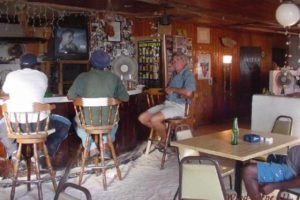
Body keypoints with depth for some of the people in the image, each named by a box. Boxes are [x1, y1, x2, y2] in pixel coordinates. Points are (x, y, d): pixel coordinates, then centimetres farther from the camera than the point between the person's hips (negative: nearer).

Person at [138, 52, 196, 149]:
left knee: (154, 119, -29)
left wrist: (172, 89, -11)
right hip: (167, 103, 8)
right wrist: (179, 92, -1)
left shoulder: (188, 74, -9)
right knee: (142, 118, -4)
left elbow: (188, 93, -25)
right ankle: (165, 131, 11)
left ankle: (165, 138, 0)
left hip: (179, 106, -8)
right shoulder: (174, 74, 16)